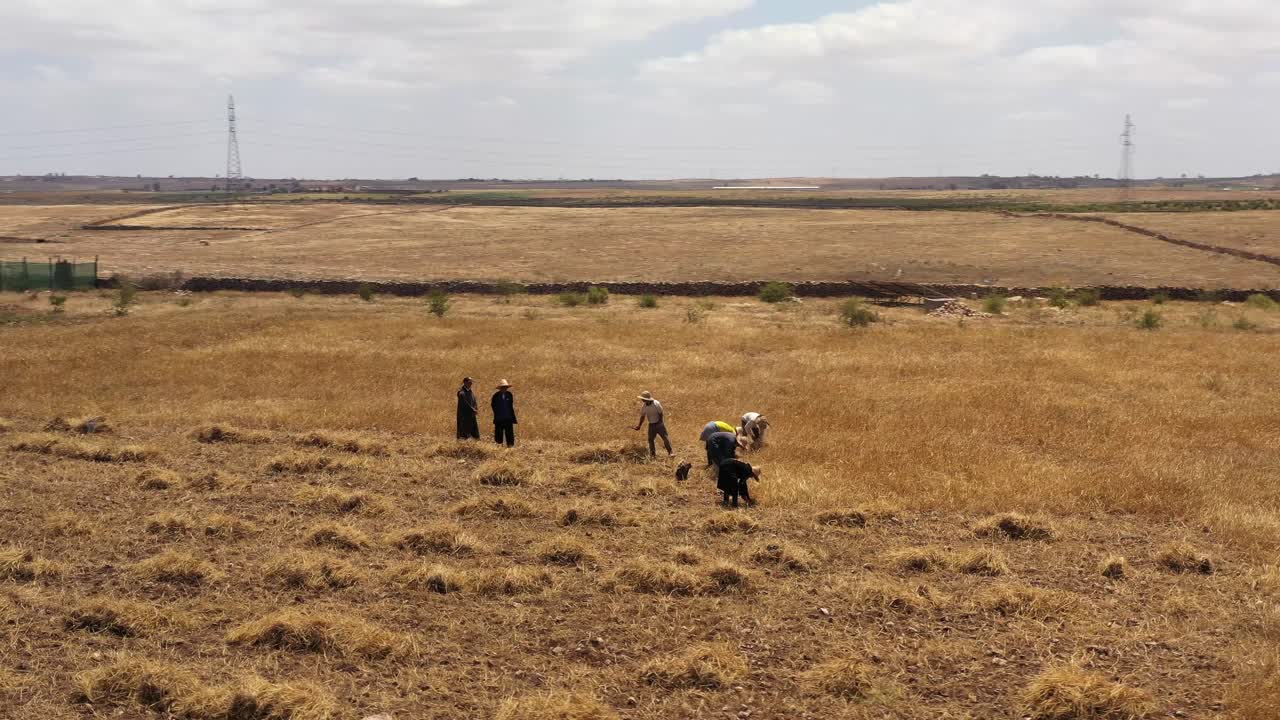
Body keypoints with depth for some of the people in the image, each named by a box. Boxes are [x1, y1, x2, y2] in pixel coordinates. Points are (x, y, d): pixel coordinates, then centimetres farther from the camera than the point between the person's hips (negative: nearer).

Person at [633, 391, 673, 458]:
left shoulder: (656, 404, -20)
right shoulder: (644, 406, -4)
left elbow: (661, 414, -14)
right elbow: (642, 416, 7)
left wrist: (660, 423, -17)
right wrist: (639, 425, 0)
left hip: (659, 423, -5)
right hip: (651, 424, 5)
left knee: (665, 437, -9)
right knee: (650, 439, 2)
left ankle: (670, 452, -4)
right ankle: (653, 454, 14)